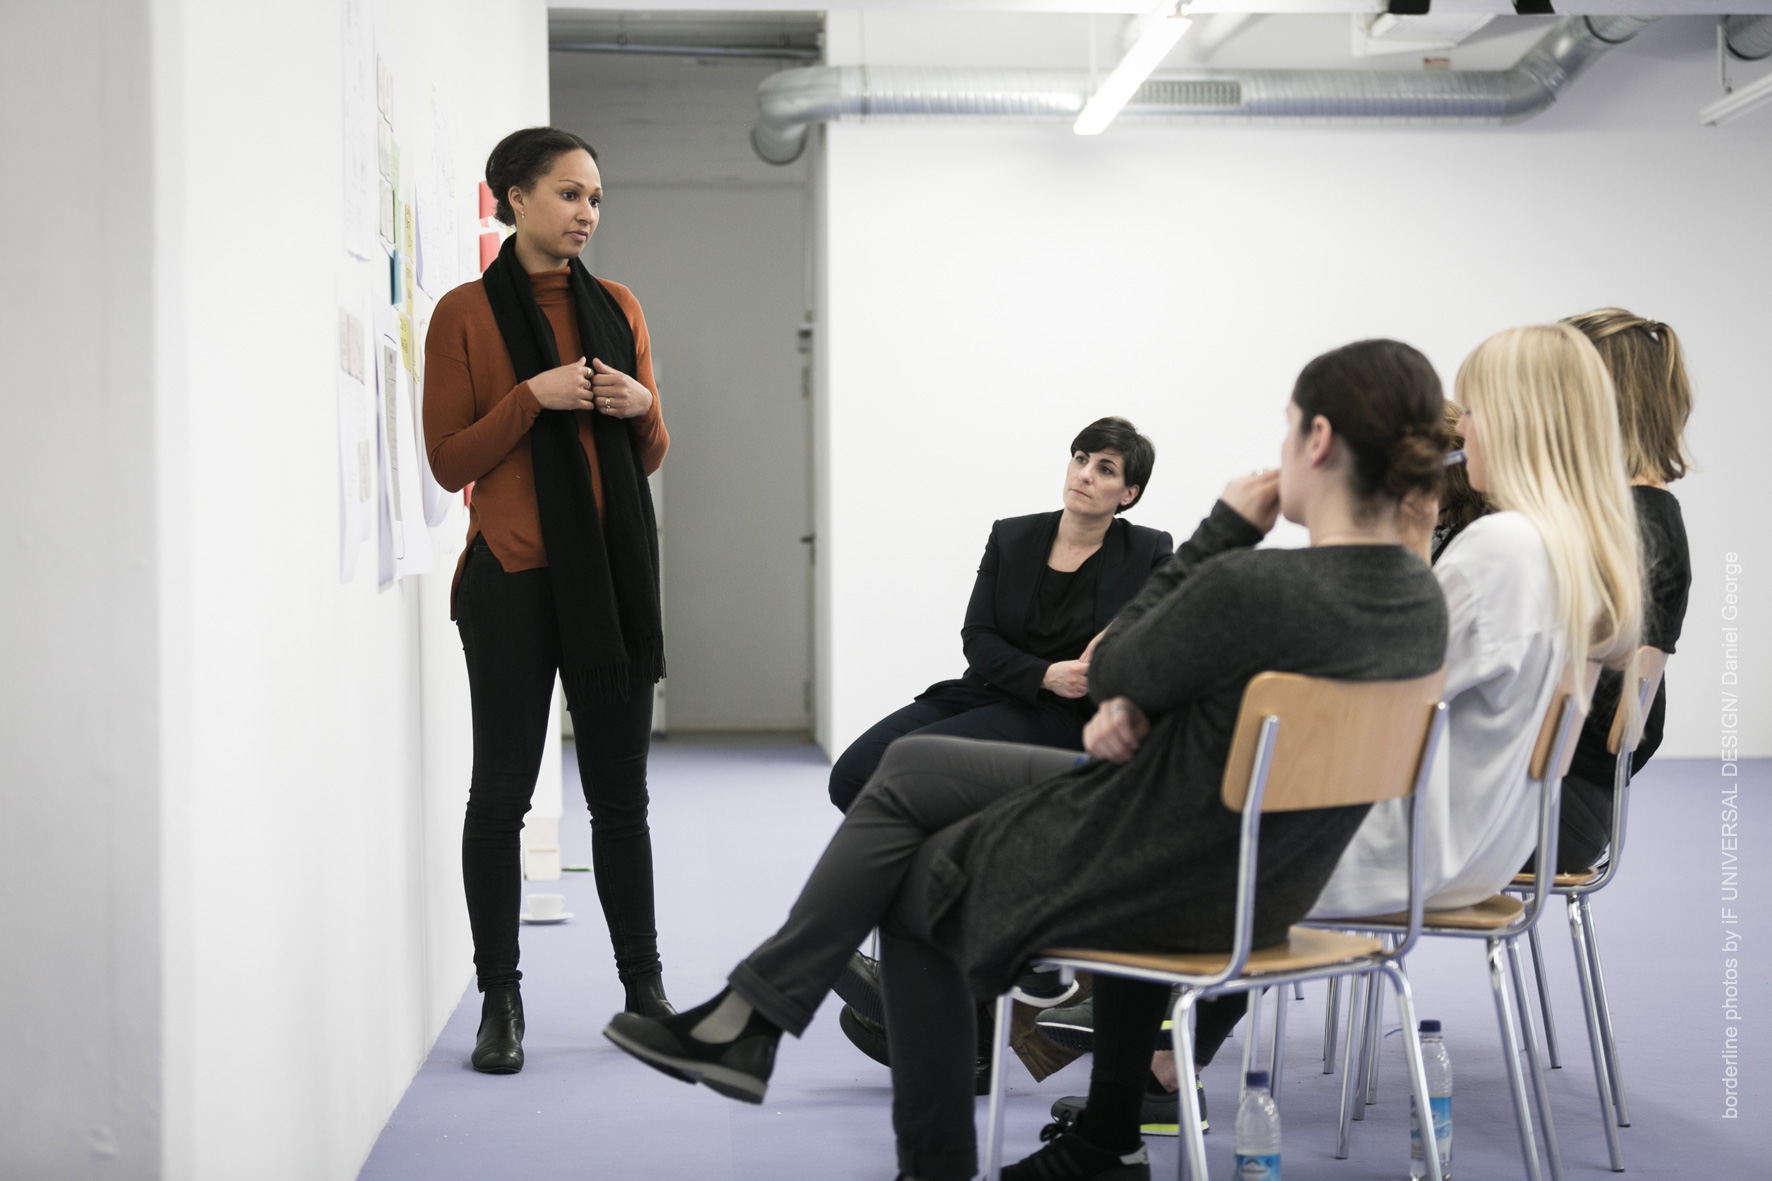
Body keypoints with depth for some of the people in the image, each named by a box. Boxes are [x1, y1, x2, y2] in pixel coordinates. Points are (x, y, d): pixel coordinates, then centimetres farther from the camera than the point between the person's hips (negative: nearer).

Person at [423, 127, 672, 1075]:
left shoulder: (617, 307, 11)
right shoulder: (466, 313, -2)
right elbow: (449, 461, -6)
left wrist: (641, 407, -6)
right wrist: (534, 397, -17)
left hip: (613, 573, 4)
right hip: (512, 579, -4)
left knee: (621, 791, 9)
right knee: (501, 794, 1)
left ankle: (644, 983, 18)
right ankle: (499, 1001, 10)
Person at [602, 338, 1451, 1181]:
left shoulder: (1251, 586, -30)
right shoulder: (1421, 603, -3)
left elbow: (1112, 669, -11)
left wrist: (1220, 532, -7)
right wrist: (1132, 710, -7)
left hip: (1158, 883, -8)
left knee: (912, 882, 16)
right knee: (908, 769, 16)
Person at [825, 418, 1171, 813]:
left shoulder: (1148, 553, 2)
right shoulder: (1010, 537, 11)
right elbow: (977, 638, 4)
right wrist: (1045, 675, -15)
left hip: (1061, 714, -4)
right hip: (984, 692, 5)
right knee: (852, 772, -18)